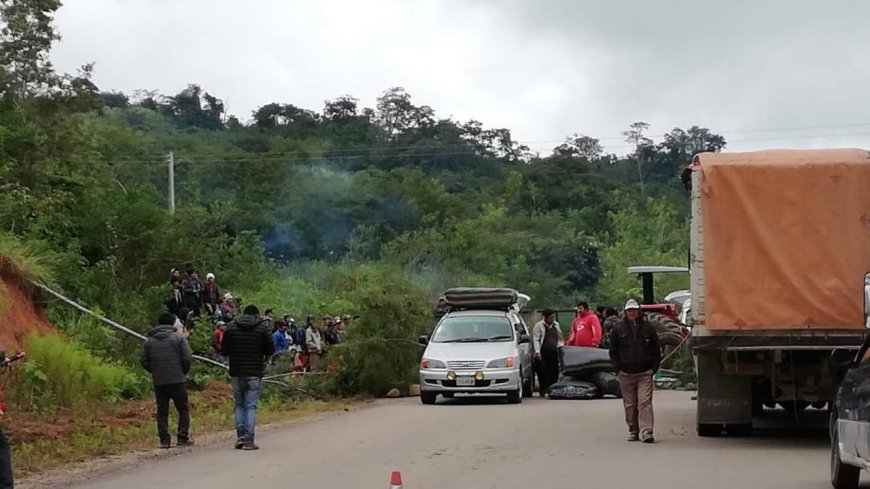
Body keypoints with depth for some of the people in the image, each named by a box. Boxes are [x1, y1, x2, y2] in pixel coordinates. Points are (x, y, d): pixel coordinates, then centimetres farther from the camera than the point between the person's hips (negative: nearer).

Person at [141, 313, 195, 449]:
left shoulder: (149, 341, 8)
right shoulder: (178, 338, -3)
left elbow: (145, 362, 7)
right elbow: (187, 358, -8)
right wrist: (184, 371, 8)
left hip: (158, 382, 3)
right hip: (177, 380, -3)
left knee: (162, 411, 8)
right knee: (183, 409, 6)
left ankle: (164, 440, 4)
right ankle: (183, 437, 1)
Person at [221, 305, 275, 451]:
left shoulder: (231, 327, 3)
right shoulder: (263, 327, -3)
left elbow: (224, 351, 4)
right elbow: (270, 350, -3)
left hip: (236, 372, 2)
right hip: (255, 373, -2)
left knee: (239, 404, 15)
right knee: (251, 406, 1)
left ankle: (240, 436, 4)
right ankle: (249, 440, -4)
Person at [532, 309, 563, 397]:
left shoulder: (556, 325, 15)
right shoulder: (538, 326, -2)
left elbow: (559, 338, 24)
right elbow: (536, 339, -7)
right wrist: (537, 351, -15)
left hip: (554, 353, 5)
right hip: (543, 353, -5)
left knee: (554, 372, 2)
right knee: (542, 372, -8)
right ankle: (543, 390, -1)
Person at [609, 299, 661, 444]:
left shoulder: (648, 328, 6)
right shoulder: (618, 328, 6)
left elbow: (656, 350, 10)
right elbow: (613, 350, 9)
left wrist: (654, 368, 1)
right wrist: (618, 368, 0)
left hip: (645, 373, -1)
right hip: (626, 374, 1)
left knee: (645, 402, -10)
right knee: (630, 404, 7)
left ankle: (646, 432, -15)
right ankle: (633, 431, 17)